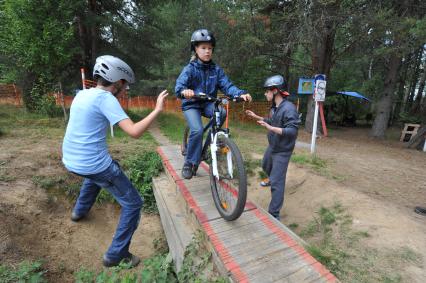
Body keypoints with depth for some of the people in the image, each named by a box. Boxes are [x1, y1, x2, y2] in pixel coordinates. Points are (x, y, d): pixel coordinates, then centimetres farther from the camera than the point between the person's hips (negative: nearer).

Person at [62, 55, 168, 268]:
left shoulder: (82, 94, 8)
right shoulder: (105, 98, -16)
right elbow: (134, 131, -27)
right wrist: (157, 109, -18)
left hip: (70, 161, 9)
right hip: (94, 164, -9)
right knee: (133, 204, 3)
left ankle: (80, 210, 54)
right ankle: (116, 255, 12)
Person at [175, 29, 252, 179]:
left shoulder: (216, 69, 2)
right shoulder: (190, 68, -8)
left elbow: (227, 85, -9)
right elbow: (179, 85, -24)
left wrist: (241, 93, -29)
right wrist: (184, 91, -49)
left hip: (208, 103, 4)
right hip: (191, 104, -3)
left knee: (221, 112, -28)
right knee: (197, 130, -26)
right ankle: (189, 163, -6)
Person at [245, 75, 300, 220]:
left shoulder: (289, 108, -25)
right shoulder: (275, 107, 2)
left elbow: (292, 131, -31)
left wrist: (271, 128, -39)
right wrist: (256, 117, 13)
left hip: (282, 151, -9)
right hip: (272, 146, 9)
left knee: (277, 182, -5)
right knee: (266, 167, 31)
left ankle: (274, 214, 7)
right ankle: (272, 180, 64)